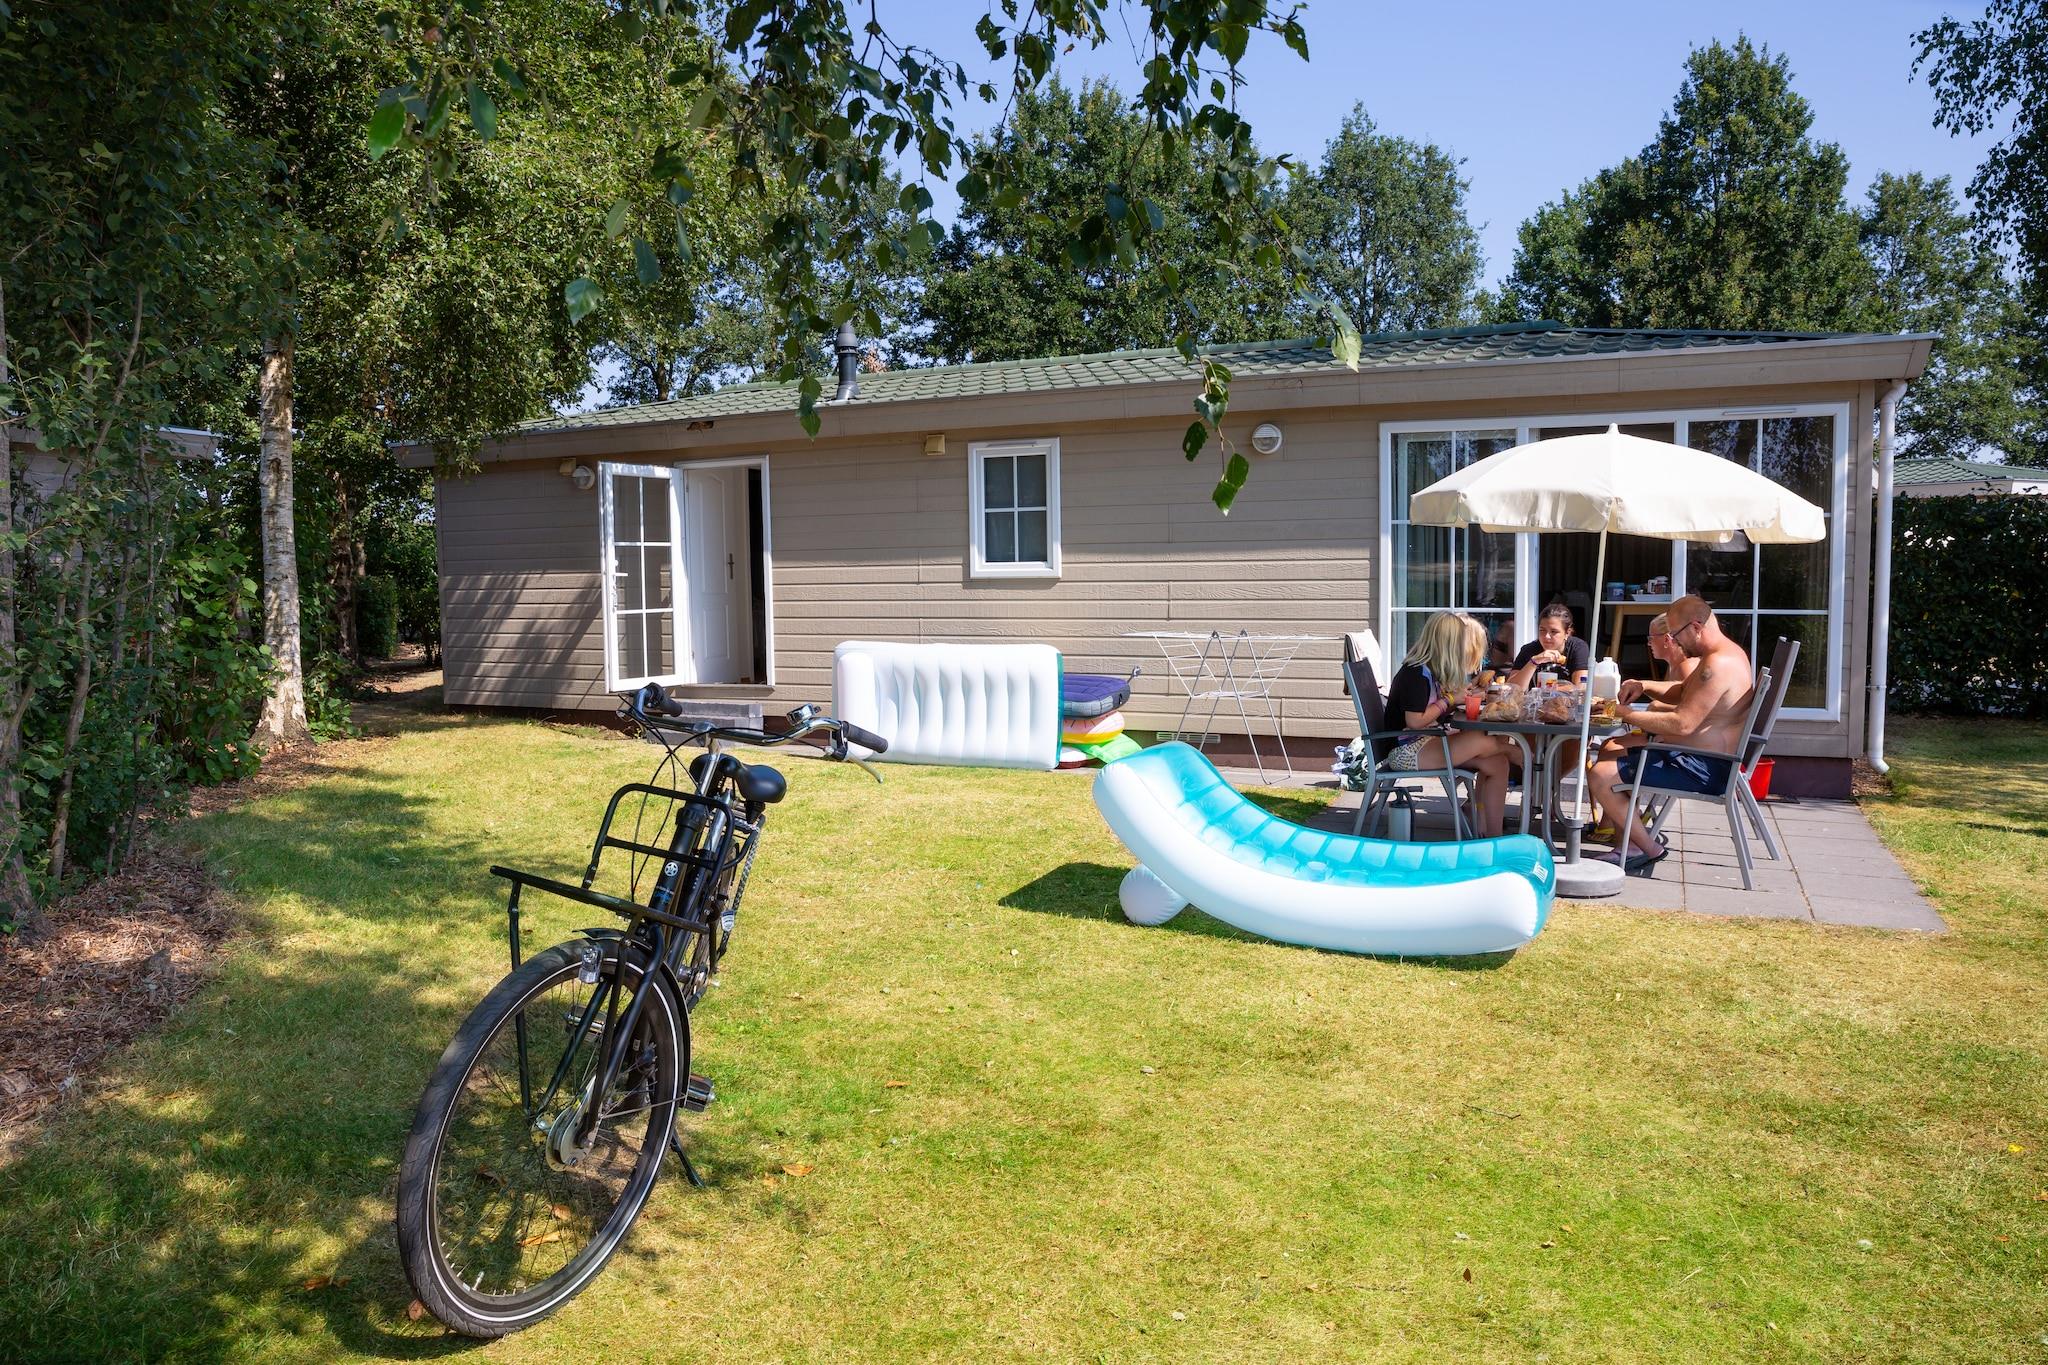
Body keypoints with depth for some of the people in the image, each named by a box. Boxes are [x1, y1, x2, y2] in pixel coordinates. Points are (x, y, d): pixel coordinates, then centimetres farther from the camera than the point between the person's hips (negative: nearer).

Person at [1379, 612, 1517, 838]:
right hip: (1405, 751, -10)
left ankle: (1491, 836, -6)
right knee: (1479, 741, -25)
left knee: (1496, 764, -7)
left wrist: (1466, 693, 4)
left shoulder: (1436, 670, 12)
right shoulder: (1417, 673, -18)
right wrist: (1450, 699, -13)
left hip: (1429, 742, 10)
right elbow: (1415, 721, -22)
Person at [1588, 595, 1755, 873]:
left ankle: (1650, 850, -1)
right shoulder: (1725, 651, 11)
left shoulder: (1718, 665, -25)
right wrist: (1645, 686, 9)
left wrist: (1626, 714, -20)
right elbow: (1684, 692, 27)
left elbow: (1682, 724, -29)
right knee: (1611, 749, 20)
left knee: (1601, 776, -17)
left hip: (1703, 768, -12)